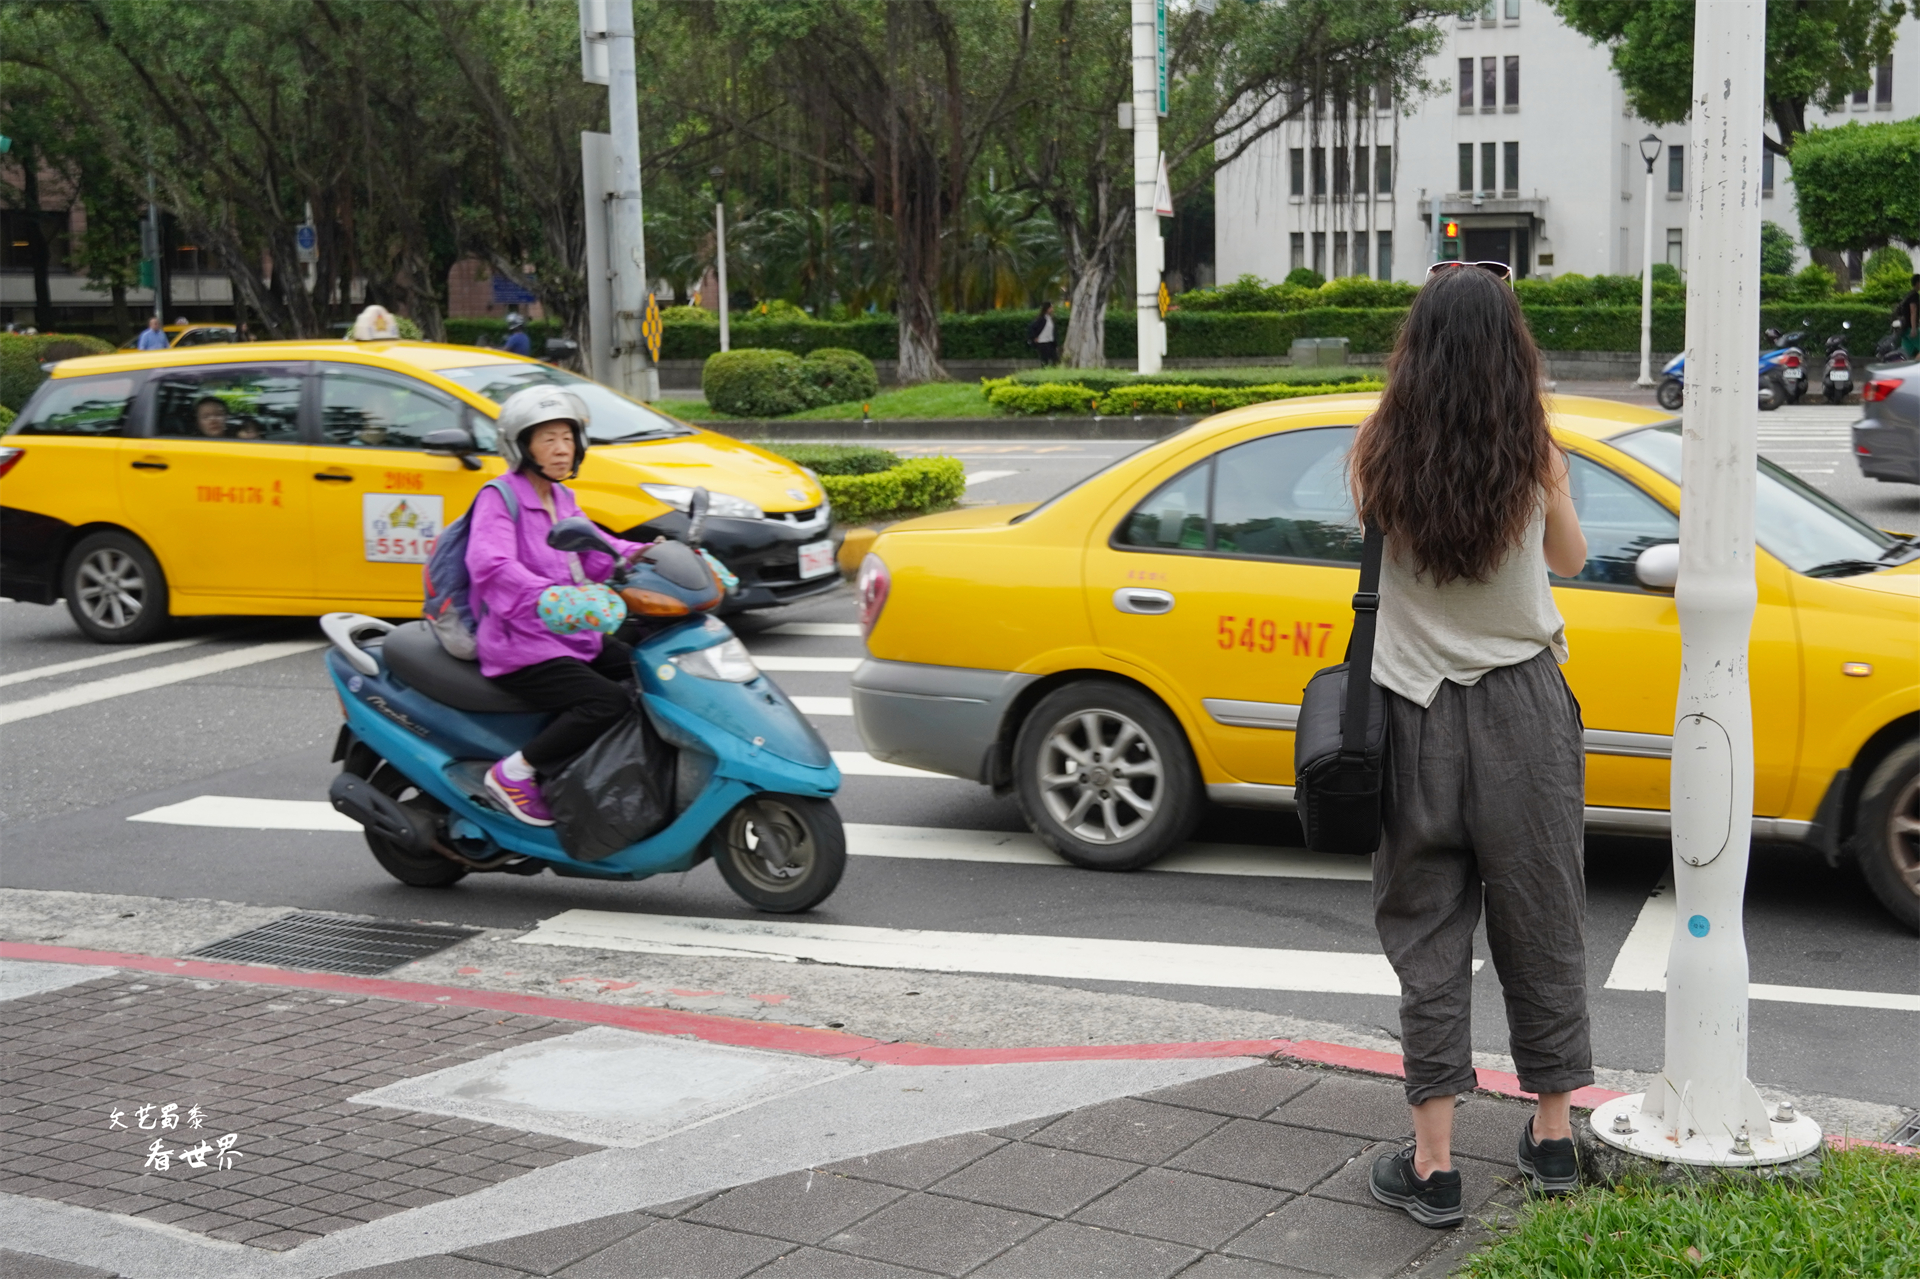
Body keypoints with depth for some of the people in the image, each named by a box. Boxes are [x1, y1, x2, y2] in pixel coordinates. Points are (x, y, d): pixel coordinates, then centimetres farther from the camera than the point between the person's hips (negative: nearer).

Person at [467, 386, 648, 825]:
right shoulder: (498, 498, -11)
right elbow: (490, 563, -29)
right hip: (519, 648, -9)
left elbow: (593, 550, 11)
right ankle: (514, 772, -14)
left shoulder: (562, 499, 16)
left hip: (573, 637, 9)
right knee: (607, 702, -27)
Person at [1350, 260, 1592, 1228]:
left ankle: (1434, 1164, 9)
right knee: (1540, 925, 14)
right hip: (1524, 709, 0)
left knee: (1428, 933, 8)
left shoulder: (1378, 451, -10)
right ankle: (1553, 1137, 27)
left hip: (1418, 713, 0)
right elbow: (1569, 557, 7)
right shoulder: (1537, 455, -10)